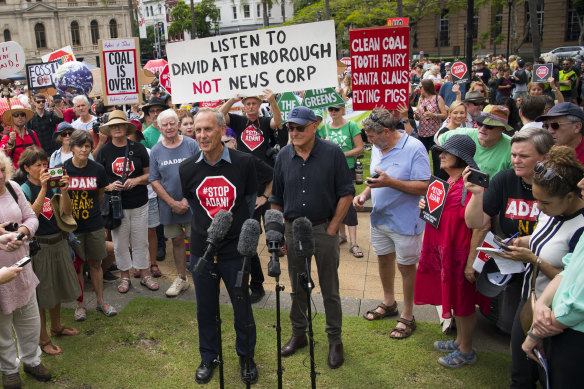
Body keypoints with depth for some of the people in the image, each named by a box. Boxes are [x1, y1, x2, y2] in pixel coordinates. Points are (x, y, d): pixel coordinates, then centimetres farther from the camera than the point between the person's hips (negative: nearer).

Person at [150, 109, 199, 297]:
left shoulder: (191, 145, -4)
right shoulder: (156, 151, 2)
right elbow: (154, 181, 1)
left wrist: (187, 200, -12)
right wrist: (173, 203, -8)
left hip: (192, 203, -2)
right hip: (169, 205, 2)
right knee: (177, 241, 12)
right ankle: (182, 278, 28)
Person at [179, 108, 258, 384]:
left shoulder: (243, 162, -8)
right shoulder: (187, 168, -3)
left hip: (236, 249, -1)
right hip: (201, 250, 2)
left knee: (242, 307, 11)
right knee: (205, 309, 14)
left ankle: (246, 357, 34)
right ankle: (208, 357, 36)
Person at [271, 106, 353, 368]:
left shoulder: (332, 153, -8)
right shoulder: (283, 156, 2)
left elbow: (346, 193, -6)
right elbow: (276, 199, 9)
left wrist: (332, 228, -9)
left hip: (324, 229, -3)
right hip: (293, 230, 3)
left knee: (330, 290, 7)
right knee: (298, 288, 16)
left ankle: (335, 340, 21)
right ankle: (298, 334, 32)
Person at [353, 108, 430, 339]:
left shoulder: (414, 148, -19)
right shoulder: (377, 148, 6)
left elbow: (423, 187, -22)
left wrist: (390, 182, -30)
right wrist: (365, 194, -3)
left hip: (405, 220, -7)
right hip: (380, 217, 7)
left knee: (406, 266, 5)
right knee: (383, 259, 20)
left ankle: (407, 316, 22)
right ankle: (388, 303, 42)